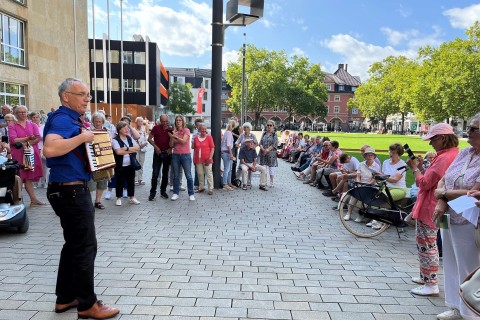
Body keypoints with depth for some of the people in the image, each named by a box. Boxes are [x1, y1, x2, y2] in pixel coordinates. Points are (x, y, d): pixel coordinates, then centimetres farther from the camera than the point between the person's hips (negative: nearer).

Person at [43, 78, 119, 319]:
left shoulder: (71, 119, 15)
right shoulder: (63, 119, -16)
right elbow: (50, 149, -35)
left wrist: (85, 139, 13)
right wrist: (83, 137, -26)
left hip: (73, 190, 11)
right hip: (71, 191, -11)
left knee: (74, 244, 17)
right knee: (85, 246, -3)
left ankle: (65, 298, 29)